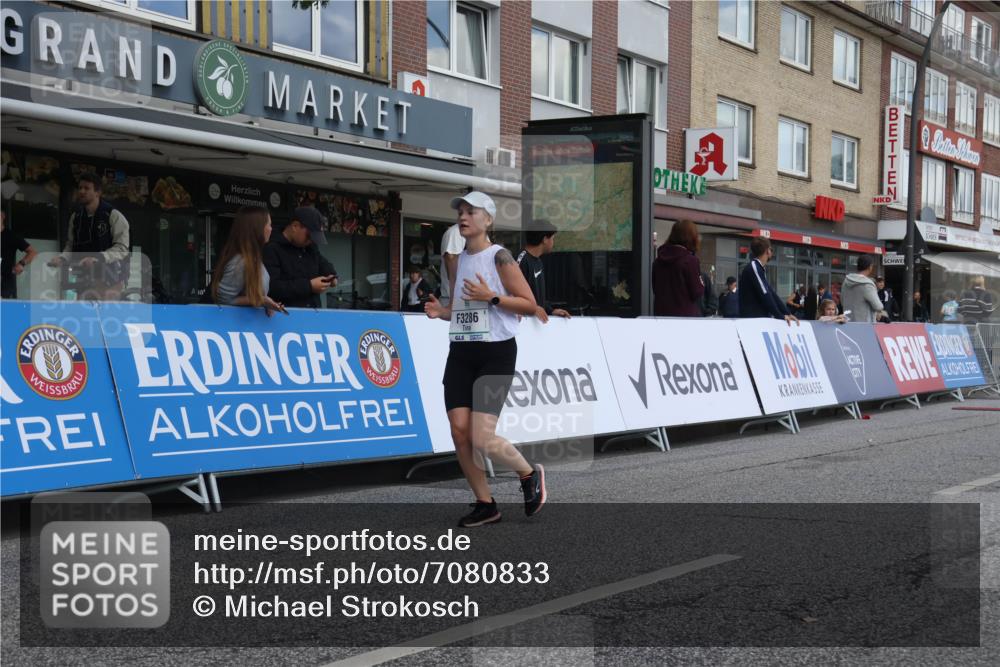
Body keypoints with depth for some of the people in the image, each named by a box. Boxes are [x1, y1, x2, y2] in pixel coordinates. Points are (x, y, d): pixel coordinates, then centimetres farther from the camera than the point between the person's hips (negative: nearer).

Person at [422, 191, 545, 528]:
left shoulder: (499, 257, -7)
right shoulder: (459, 261, 13)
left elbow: (530, 305, -9)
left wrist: (491, 297, -20)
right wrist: (441, 311, 3)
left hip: (496, 352, -7)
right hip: (460, 352, 7)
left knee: (482, 439, -12)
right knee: (459, 431, -2)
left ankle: (530, 474, 16)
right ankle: (485, 504, 12)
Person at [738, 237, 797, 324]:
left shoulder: (759, 269, 20)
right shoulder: (754, 267, -11)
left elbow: (772, 294, 17)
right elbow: (765, 295, -17)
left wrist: (787, 313, 8)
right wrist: (780, 316, -10)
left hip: (760, 318, 10)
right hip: (751, 320, -10)